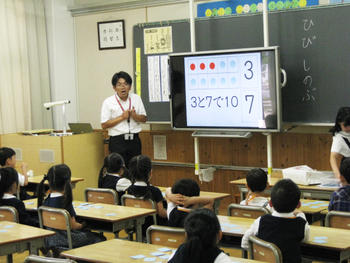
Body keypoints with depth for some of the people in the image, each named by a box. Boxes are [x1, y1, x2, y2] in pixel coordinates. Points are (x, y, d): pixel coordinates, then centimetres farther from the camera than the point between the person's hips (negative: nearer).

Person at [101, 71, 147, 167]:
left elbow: (144, 119, 11)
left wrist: (135, 116, -11)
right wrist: (122, 117, -13)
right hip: (117, 141, -3)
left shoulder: (136, 98, 9)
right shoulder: (108, 102, -2)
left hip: (134, 140, 3)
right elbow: (104, 125, -7)